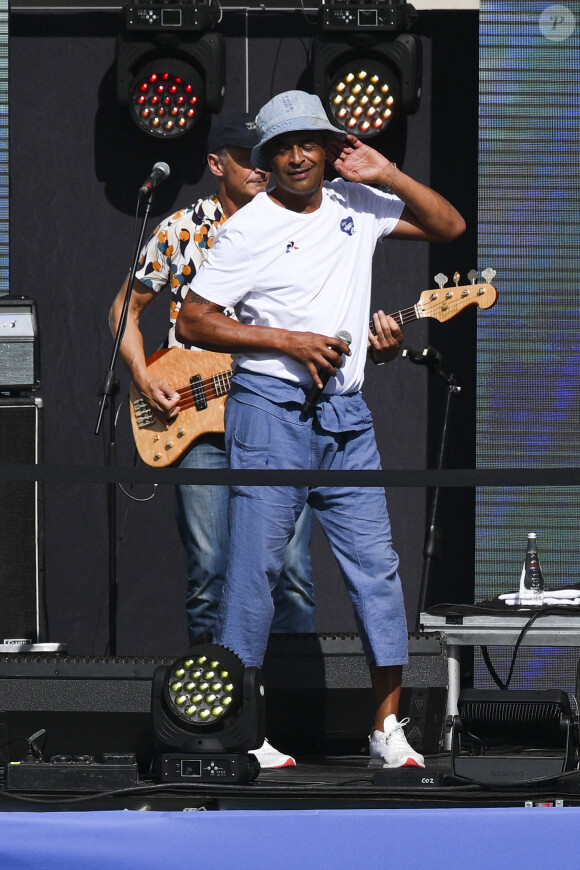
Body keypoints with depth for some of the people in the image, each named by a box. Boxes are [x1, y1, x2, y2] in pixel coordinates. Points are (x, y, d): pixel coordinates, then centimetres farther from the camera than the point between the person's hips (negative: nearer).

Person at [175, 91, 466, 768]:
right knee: (255, 565, -5)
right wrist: (287, 341, -13)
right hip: (271, 411, -5)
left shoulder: (357, 205, 9)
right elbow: (191, 322, -6)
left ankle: (388, 727, 6)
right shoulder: (248, 228, -5)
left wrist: (386, 175, 0)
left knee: (375, 562, 1)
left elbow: (450, 227, 13)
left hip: (346, 412, 5)